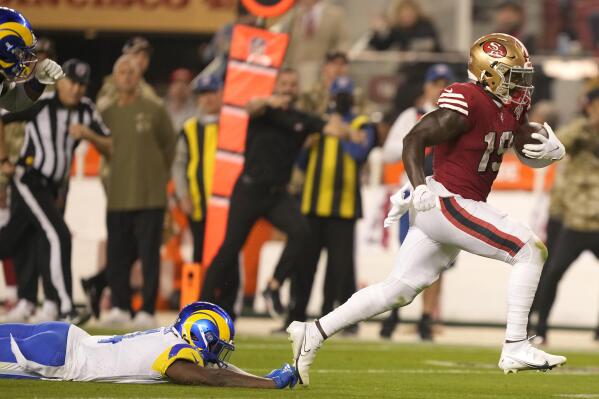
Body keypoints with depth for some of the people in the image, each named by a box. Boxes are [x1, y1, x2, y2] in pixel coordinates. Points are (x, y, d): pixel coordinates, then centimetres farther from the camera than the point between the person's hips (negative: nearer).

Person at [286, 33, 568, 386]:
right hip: (447, 202, -9)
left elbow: (531, 150, 19)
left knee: (399, 291, 11)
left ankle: (313, 334, 15)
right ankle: (515, 348, -11)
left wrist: (552, 149, -4)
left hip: (458, 206, 9)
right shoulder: (467, 104, -17)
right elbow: (415, 139, -17)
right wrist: (419, 188, -26)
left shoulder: (511, 108, 10)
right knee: (529, 250, -12)